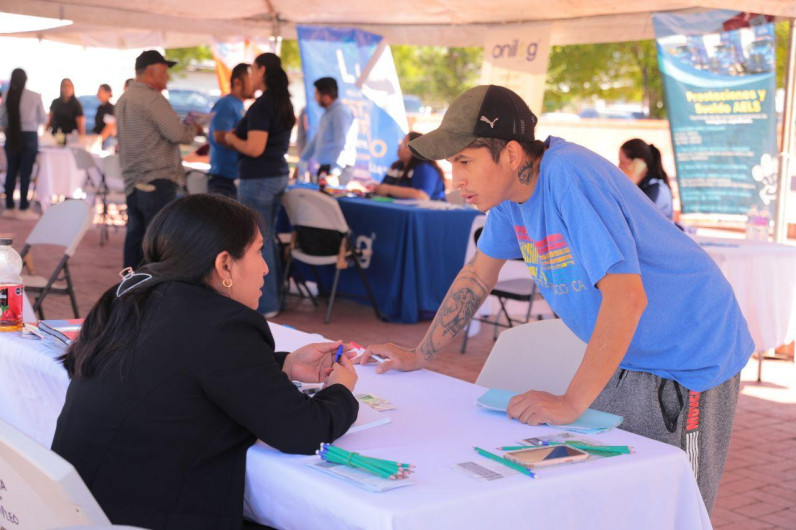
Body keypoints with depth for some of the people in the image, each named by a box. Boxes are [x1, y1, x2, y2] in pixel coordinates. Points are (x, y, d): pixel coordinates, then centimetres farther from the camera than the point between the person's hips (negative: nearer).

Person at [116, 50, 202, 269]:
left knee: (135, 236, 12)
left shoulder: (124, 99, 18)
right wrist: (194, 130, 3)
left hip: (132, 181, 9)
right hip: (157, 181, -9)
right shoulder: (152, 99, -13)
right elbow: (177, 133, -17)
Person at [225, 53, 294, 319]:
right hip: (278, 174, 9)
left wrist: (231, 139, -6)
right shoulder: (283, 104, 11)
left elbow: (255, 148, -23)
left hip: (258, 179, -9)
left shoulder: (261, 106, -17)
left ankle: (265, 304, 4)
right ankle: (274, 297, 24)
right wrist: (240, 135, 18)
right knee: (268, 238, 17)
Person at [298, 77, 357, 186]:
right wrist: (301, 163, 22)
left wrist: (334, 174, -29)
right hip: (324, 169, 9)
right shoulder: (326, 114, 19)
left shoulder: (341, 112, -13)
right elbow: (315, 140, 25)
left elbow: (343, 145, -22)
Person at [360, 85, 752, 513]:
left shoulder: (566, 176, -28)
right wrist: (419, 355, 11)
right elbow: (479, 273, 13)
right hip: (624, 358, 8)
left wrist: (572, 402, -30)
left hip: (688, 356, -8)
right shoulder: (511, 185, -1)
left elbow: (626, 297, -33)